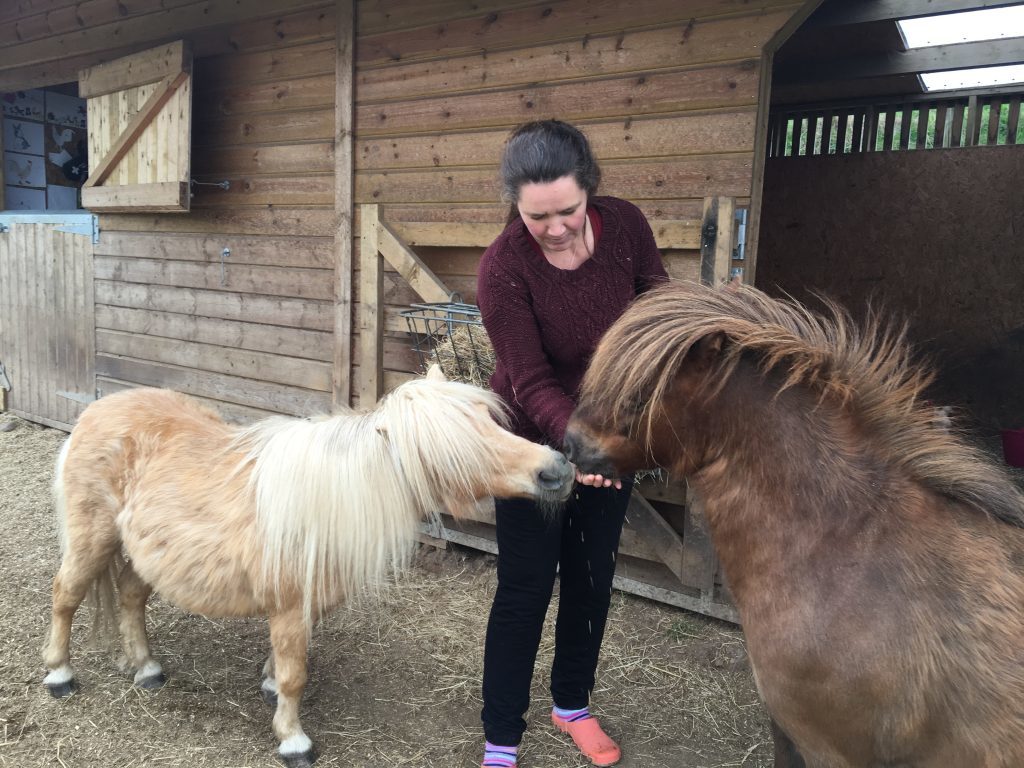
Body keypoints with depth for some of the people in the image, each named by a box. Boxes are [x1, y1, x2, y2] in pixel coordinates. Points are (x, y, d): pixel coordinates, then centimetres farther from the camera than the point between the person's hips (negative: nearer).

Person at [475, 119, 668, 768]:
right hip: (536, 442, -4)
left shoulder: (626, 226, -14)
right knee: (525, 590, 3)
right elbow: (532, 382, -28)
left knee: (593, 578, 17)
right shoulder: (503, 268, -25)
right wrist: (577, 441, -44)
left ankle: (573, 703, 40)